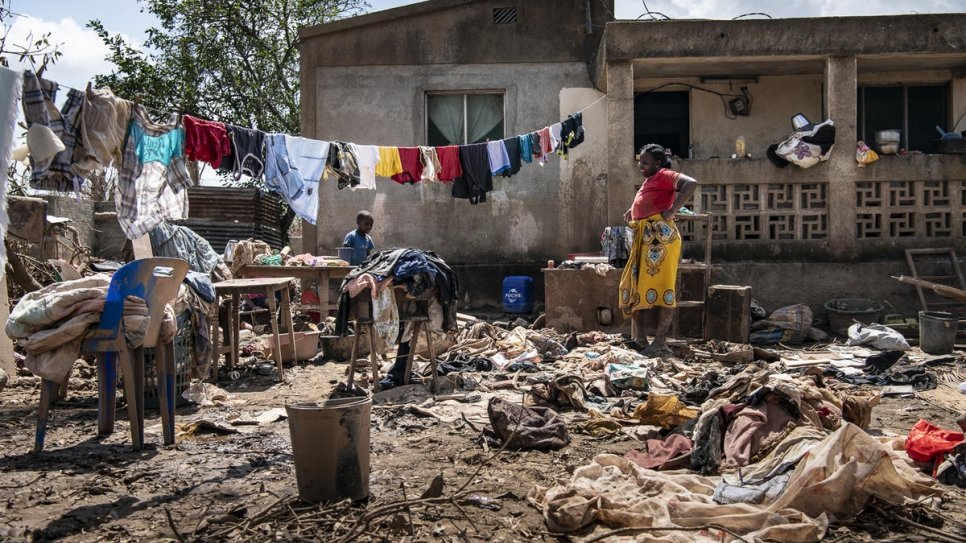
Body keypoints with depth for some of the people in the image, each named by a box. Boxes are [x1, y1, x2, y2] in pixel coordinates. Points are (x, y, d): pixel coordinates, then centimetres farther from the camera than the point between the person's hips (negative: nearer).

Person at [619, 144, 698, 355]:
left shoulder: (664, 175, -5)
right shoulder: (648, 181, 22)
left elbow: (691, 183, -22)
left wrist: (672, 210, -22)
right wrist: (632, 211, 22)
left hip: (661, 235, -10)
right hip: (643, 238, 10)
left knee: (662, 285, -8)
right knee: (634, 284, 9)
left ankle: (660, 341, -7)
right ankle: (638, 337, 14)